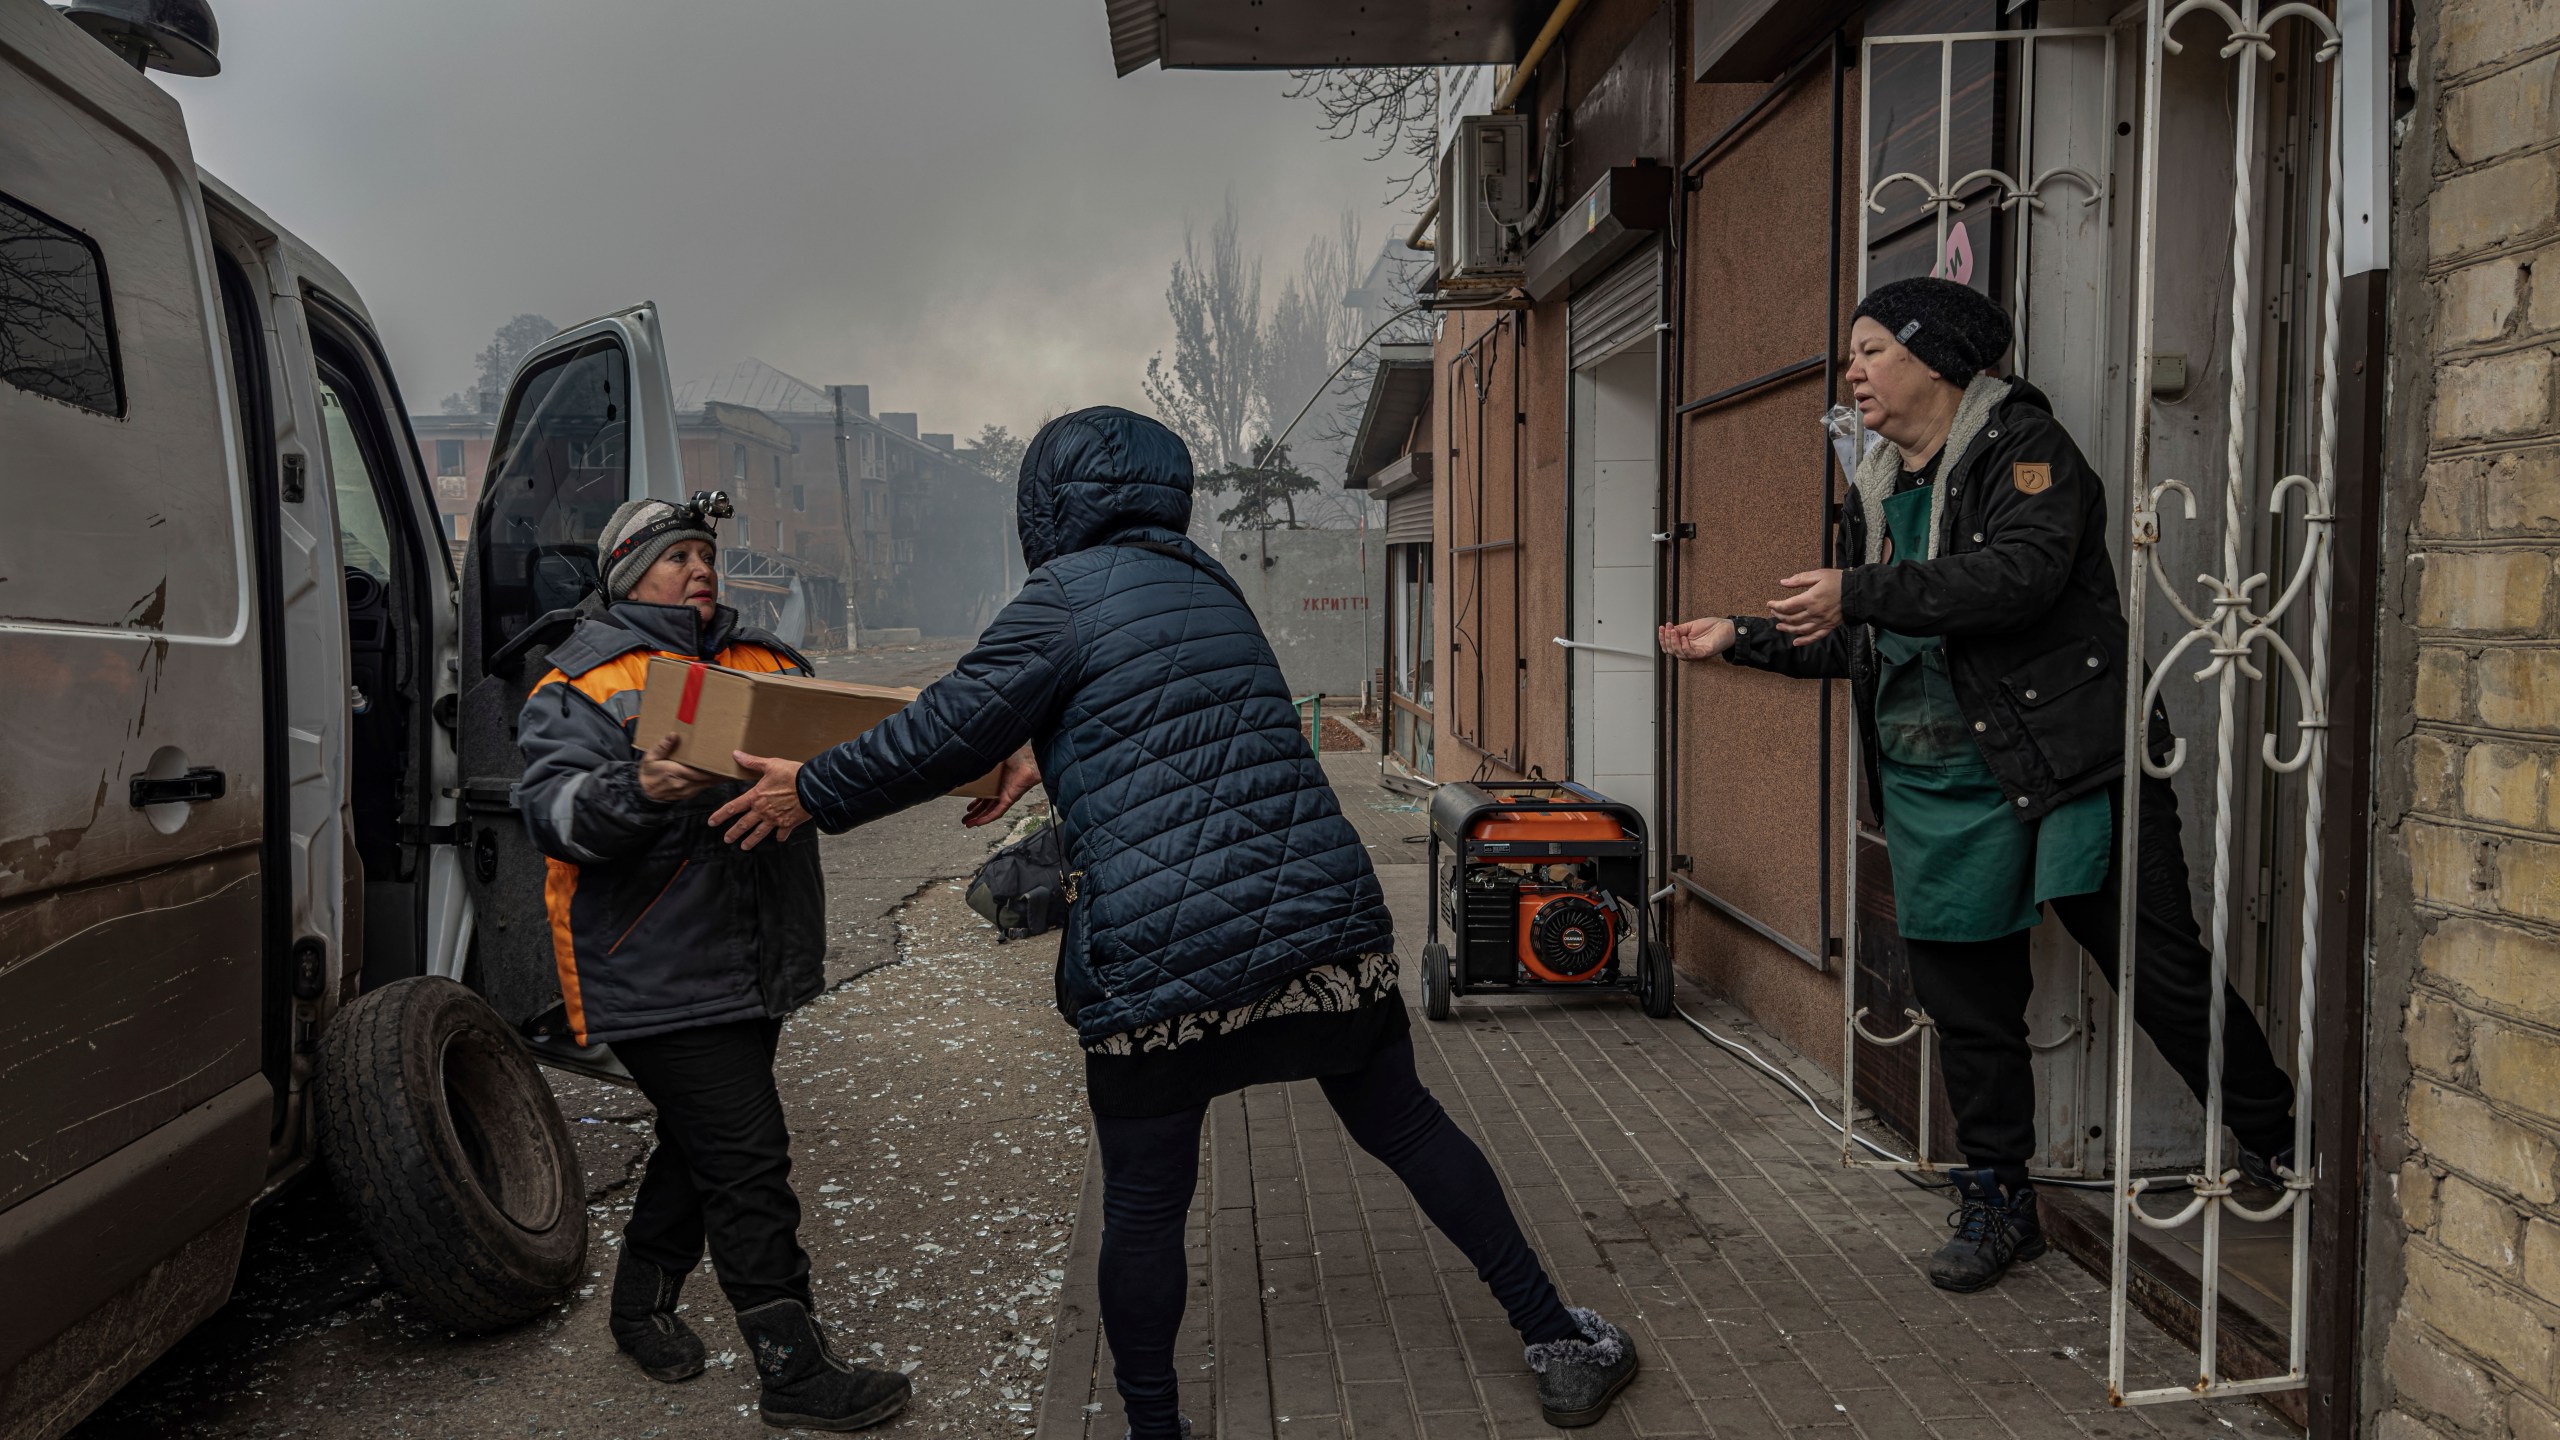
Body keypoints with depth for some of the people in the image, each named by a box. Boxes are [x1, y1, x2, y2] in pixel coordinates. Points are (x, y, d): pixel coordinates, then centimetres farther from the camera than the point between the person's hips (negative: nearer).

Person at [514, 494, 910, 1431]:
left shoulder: (766, 664, 15)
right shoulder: (582, 685, -4)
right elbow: (551, 810, -17)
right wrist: (638, 790, -37)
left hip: (755, 963, 7)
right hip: (657, 969, -7)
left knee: (703, 1143, 19)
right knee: (746, 1159, -6)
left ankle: (642, 1302, 40)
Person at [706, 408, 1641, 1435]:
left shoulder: (1070, 593, -5)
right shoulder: (1207, 584, 17)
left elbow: (947, 732, -2)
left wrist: (812, 793, 11)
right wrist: (1047, 761, 33)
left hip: (1160, 960, -6)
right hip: (1325, 919, 6)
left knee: (1144, 1210, 12)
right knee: (1405, 1125, 20)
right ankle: (1557, 1345, 28)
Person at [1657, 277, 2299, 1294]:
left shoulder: (2022, 443, -5)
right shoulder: (1873, 494, 16)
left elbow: (2022, 573, -23)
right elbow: (1857, 646, 24)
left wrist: (1863, 593, -20)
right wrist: (1740, 637, 17)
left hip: (2064, 764, -7)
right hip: (1932, 788, 7)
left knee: (2162, 971, -3)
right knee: (1966, 999, 11)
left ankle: (2277, 1145, 20)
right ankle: (1997, 1201, 26)